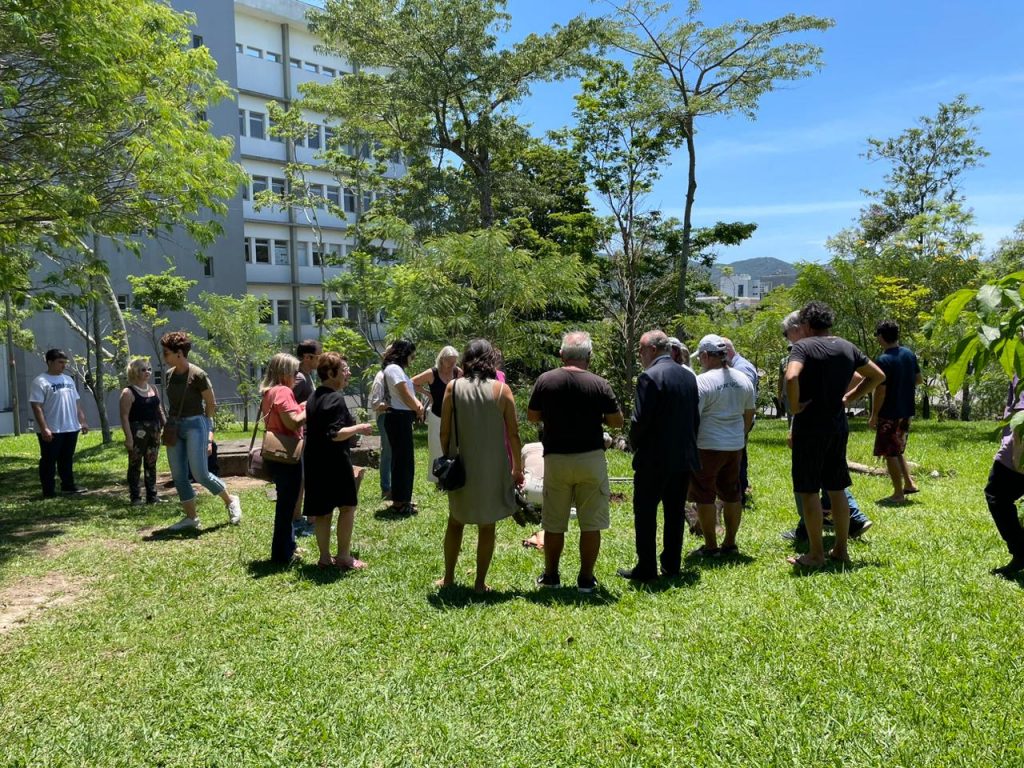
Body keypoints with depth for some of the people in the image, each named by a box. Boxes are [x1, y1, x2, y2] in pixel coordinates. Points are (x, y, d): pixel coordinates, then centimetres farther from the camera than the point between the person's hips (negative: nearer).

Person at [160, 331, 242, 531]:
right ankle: (191, 517, 14)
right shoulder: (169, 375, 6)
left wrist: (206, 427, 6)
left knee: (200, 474, -8)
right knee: (178, 476, 5)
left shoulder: (197, 375, -14)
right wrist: (170, 423, 13)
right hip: (174, 427, 7)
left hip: (194, 425, -7)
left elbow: (211, 404, -4)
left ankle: (230, 501, 13)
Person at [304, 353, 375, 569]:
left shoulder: (314, 397, 12)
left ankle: (325, 557, 18)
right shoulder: (335, 398, -17)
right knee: (347, 506, 3)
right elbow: (335, 434, -24)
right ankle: (344, 557, 5)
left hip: (315, 461, 9)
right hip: (334, 462, -9)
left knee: (322, 510, 11)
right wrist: (359, 428, -13)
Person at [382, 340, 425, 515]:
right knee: (403, 459, -5)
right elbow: (405, 395, -17)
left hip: (400, 418, 10)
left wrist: (418, 404, -5)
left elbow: (408, 391, 15)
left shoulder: (397, 369, 18)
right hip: (399, 418, -10)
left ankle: (400, 499, 25)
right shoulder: (394, 369, -15)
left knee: (400, 458, 16)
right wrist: (418, 410, -1)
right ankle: (399, 502, 2)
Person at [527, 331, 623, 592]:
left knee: (554, 523, 13)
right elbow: (617, 421, -2)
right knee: (591, 523, 8)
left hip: (556, 458, 2)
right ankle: (586, 578, 14)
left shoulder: (545, 380, -3)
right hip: (591, 459, -1)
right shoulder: (599, 384, -7)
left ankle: (550, 575, 24)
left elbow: (531, 416, 5)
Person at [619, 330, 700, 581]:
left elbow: (640, 420, -18)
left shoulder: (650, 377, -16)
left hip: (654, 459, -7)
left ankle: (646, 569, 7)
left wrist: (635, 446, -1)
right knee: (675, 513, 14)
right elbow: (695, 418, 12)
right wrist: (686, 444, 18)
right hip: (684, 457, 7)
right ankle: (672, 565, 22)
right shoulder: (689, 376, 8)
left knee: (645, 513, 3)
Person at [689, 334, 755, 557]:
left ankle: (710, 546, 8)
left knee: (704, 495, 4)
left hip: (707, 447, -7)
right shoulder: (743, 380, 6)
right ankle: (730, 543, 22)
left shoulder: (702, 382, -15)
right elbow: (749, 415, 14)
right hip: (735, 446, 7)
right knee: (732, 494, 15)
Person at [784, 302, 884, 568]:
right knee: (837, 489, 15)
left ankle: (816, 554, 8)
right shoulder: (847, 347, 8)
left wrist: (794, 406, -16)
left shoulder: (804, 346, -12)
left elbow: (791, 377, -31)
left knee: (808, 491, 2)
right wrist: (849, 397, 13)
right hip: (838, 425, 7)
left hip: (810, 426, -7)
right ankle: (840, 550, 23)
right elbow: (878, 376, 17)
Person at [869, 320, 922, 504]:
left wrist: (874, 416, -11)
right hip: (906, 412, 8)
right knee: (898, 450, 23)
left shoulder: (883, 360, -19)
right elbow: (918, 379, 14)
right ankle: (909, 483, 21)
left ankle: (899, 494, 7)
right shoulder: (910, 354, 3)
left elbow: (880, 391, -19)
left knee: (890, 454, 2)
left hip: (889, 414, -8)